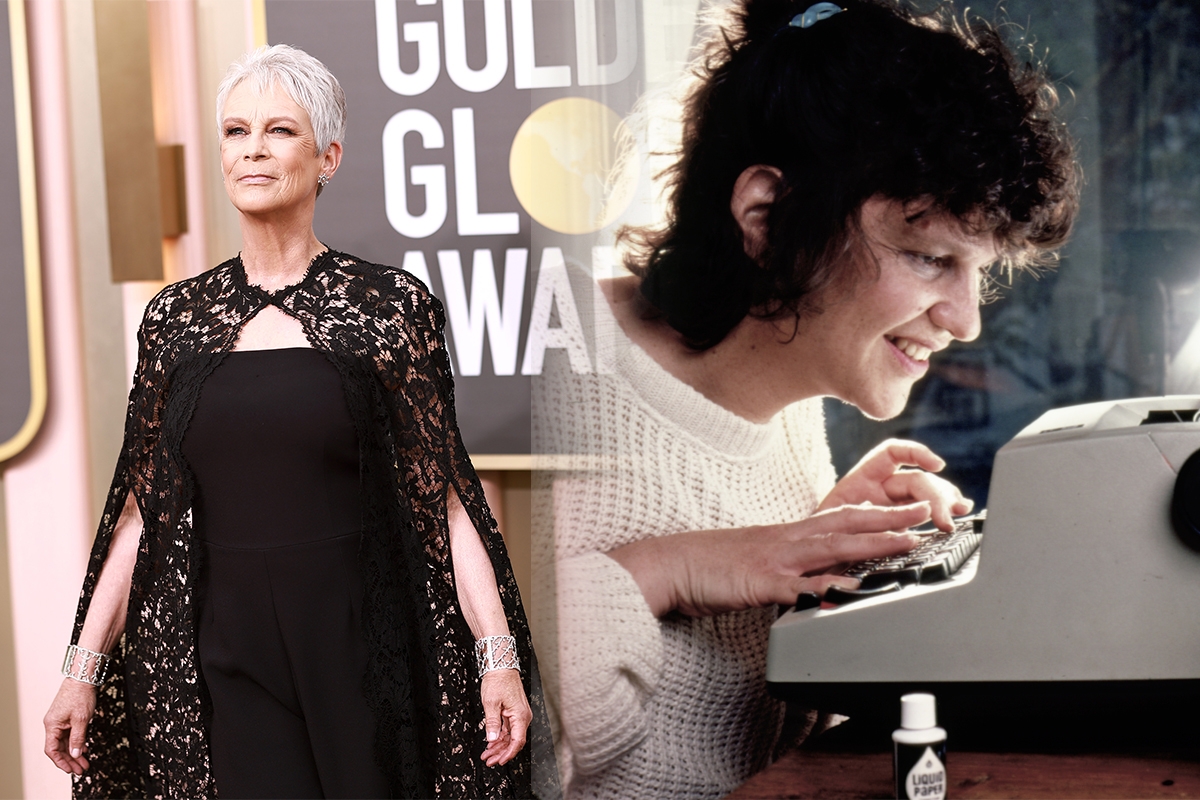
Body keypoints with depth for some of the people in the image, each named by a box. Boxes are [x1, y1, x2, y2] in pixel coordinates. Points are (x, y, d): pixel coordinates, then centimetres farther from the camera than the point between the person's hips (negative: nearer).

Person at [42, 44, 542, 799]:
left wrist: (499, 655, -11)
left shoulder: (391, 304, -3)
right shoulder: (177, 316, 5)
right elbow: (144, 508, 7)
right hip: (228, 658, 2)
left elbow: (444, 497, -4)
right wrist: (84, 668, 5)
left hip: (362, 650, -2)